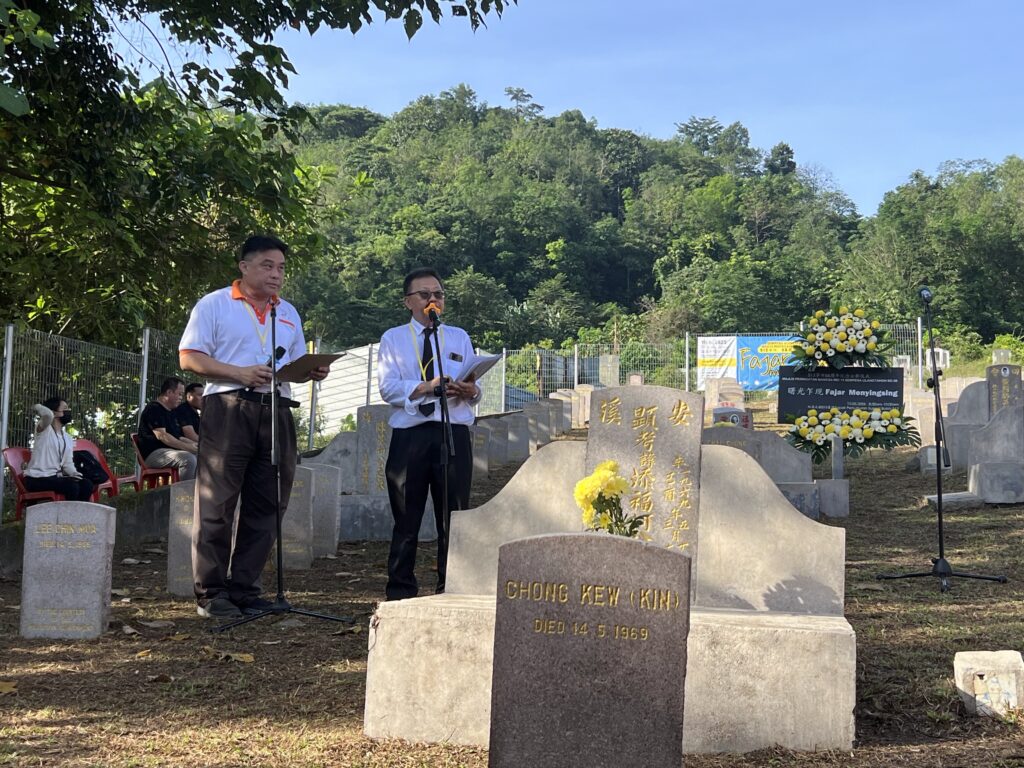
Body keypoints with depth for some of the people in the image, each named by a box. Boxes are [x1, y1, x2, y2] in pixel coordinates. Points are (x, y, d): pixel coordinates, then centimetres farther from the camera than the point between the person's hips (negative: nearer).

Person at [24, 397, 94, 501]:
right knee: (72, 485, -29)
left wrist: (74, 473, -11)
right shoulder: (44, 429, -5)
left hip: (55, 477, 7)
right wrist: (38, 407, -7)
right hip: (36, 479, -7)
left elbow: (68, 463, 12)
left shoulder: (68, 439, 16)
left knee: (86, 484, -15)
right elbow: (48, 414, -29)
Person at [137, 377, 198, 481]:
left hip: (171, 450, 10)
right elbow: (161, 436, -20)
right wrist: (187, 447, -23)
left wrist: (193, 444, 11)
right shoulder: (154, 409, -9)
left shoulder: (171, 412, 23)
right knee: (188, 459, -32)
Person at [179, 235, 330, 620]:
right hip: (228, 409, -5)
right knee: (217, 504, -5)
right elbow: (189, 357, -4)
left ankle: (244, 590, 13)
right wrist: (240, 373, -15)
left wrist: (313, 371, 0)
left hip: (276, 411, 6)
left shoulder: (288, 313, 22)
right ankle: (211, 593, 1)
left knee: (265, 507, 5)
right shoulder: (214, 305, 4)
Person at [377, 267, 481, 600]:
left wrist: (469, 391, -16)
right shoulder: (393, 339, 9)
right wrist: (427, 387, -19)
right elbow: (388, 388, -5)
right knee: (406, 519, 3)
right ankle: (400, 591, 11)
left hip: (453, 433, 2)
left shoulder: (459, 337, 16)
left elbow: (474, 390, 8)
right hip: (409, 435, -2)